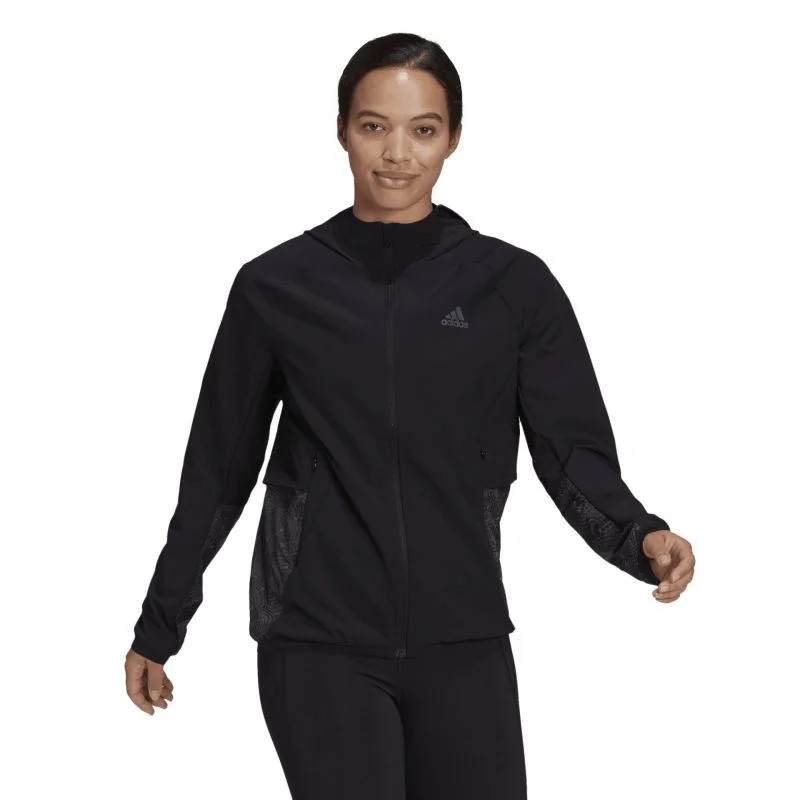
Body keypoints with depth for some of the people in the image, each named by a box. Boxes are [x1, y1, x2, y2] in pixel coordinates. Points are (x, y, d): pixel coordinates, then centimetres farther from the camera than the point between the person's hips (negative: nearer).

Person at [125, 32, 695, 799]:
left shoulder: (514, 286, 2)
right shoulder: (275, 288, 2)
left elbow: (575, 453, -1)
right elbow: (218, 468, 10)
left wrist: (639, 536, -22)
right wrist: (158, 627, 14)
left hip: (463, 645, 1)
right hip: (318, 648, -1)